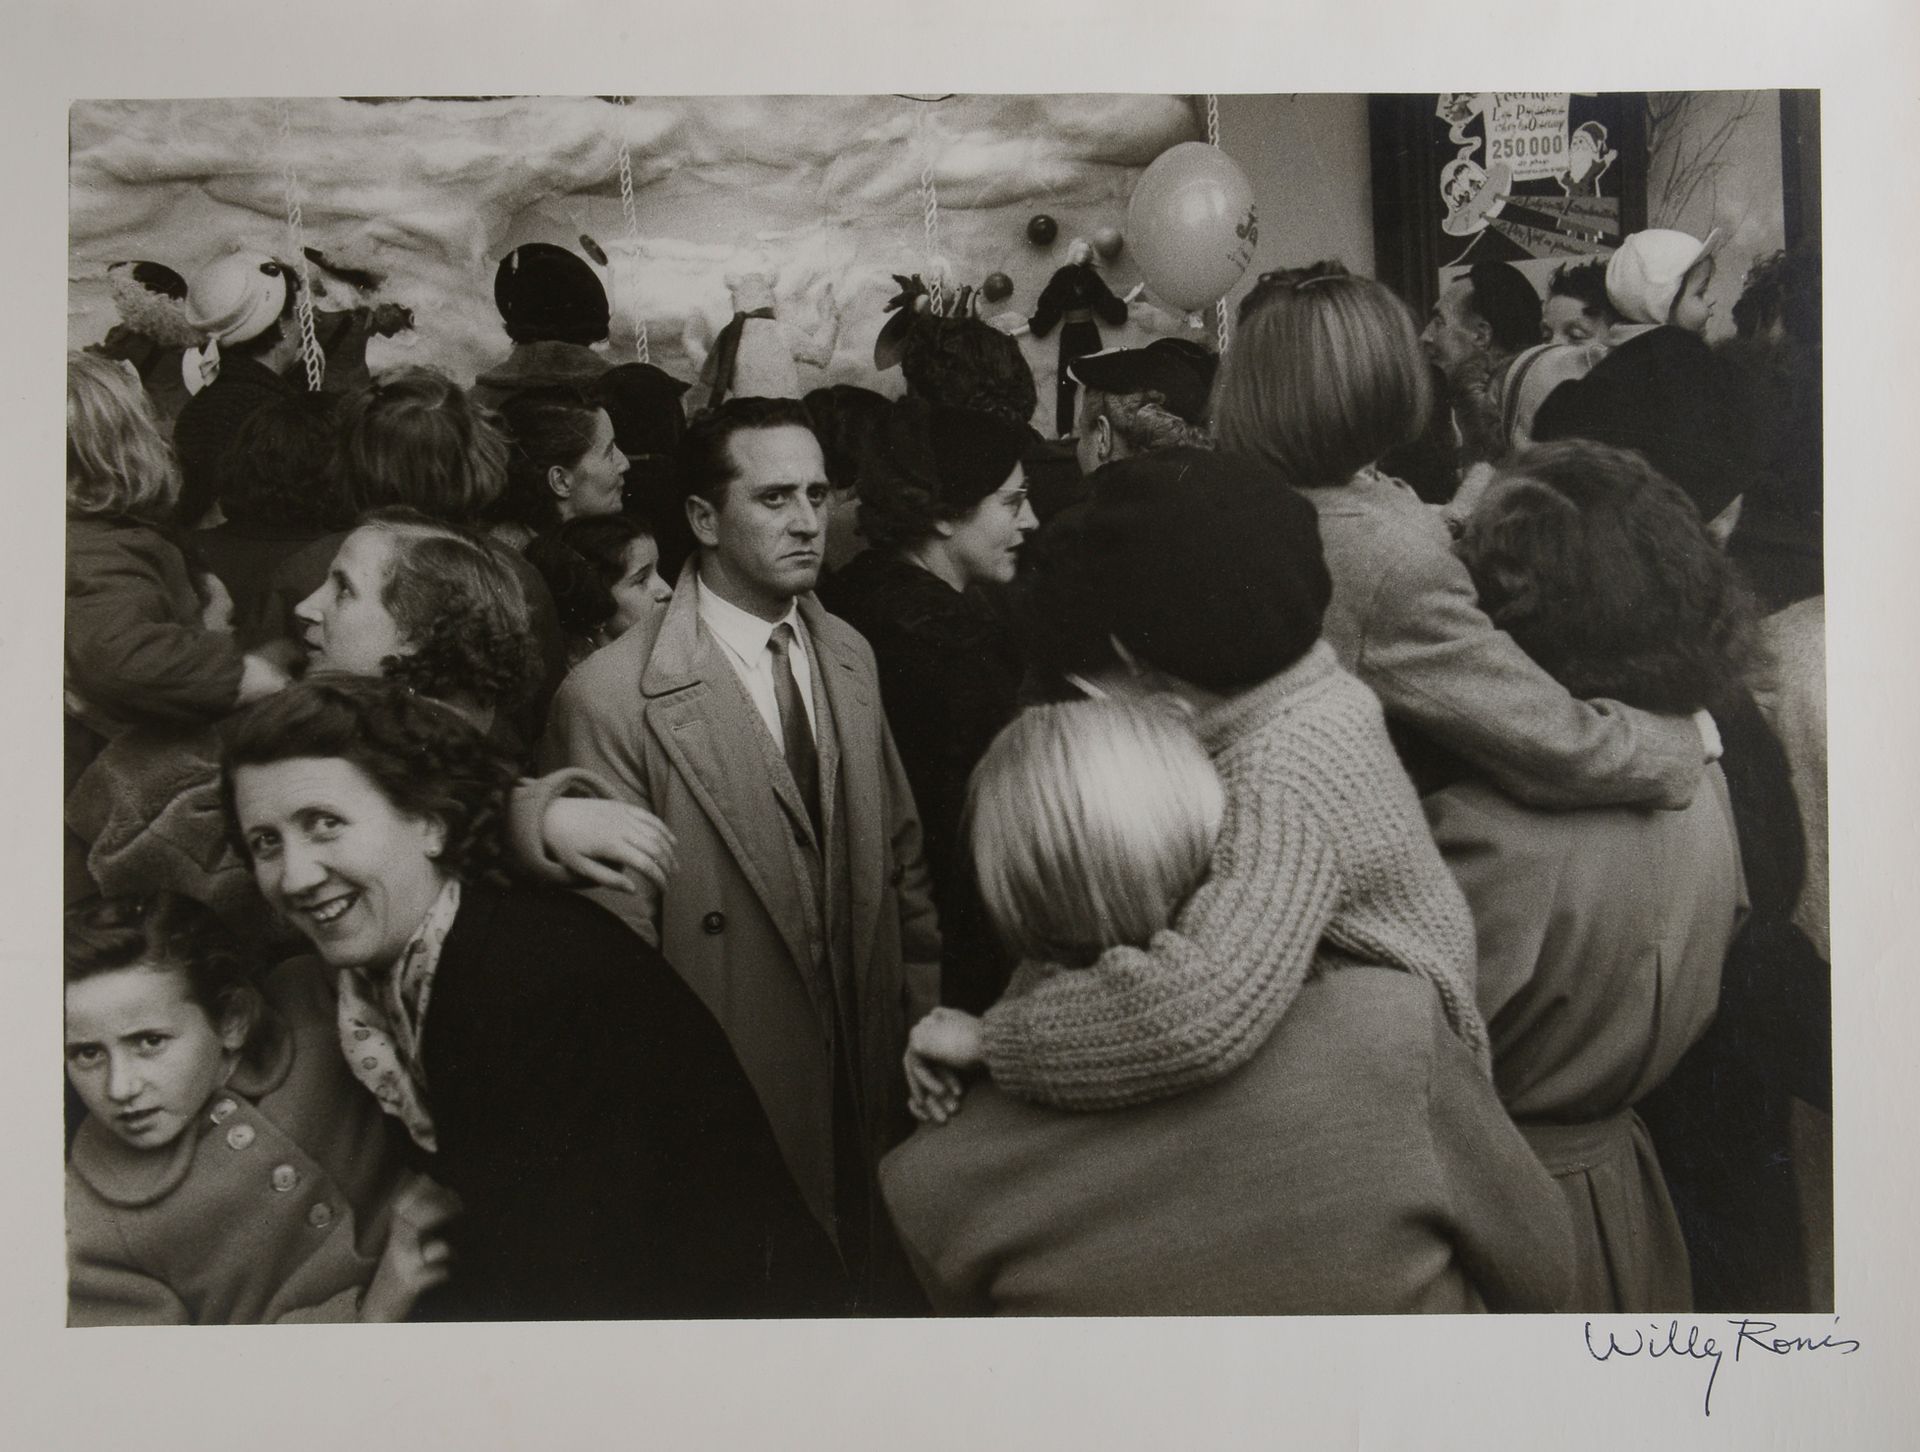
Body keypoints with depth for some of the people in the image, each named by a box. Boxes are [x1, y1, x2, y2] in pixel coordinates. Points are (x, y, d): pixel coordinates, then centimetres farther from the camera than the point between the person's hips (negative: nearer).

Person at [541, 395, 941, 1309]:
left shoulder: (848, 656, 4)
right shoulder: (611, 699, -18)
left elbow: (899, 855, 9)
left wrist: (924, 1019, 5)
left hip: (871, 1081, 6)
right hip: (728, 1110, -6)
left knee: (872, 1277, 21)